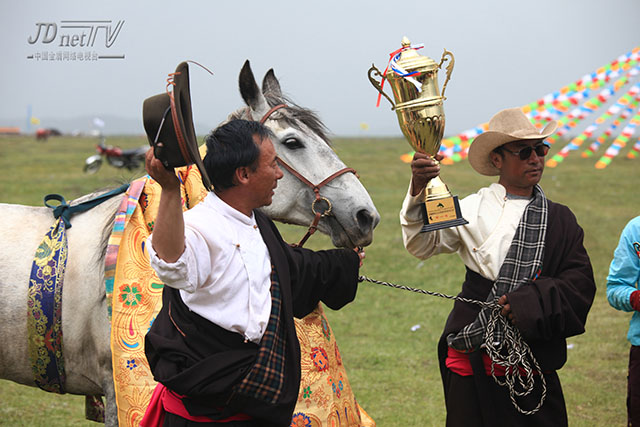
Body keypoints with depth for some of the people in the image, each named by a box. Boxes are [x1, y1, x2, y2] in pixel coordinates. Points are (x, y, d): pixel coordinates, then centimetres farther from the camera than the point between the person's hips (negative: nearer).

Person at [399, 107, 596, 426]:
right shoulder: (473, 209, 1)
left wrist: (532, 304, -16)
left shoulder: (560, 220, 9)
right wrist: (418, 192, -27)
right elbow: (421, 244, -10)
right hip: (474, 359, -2)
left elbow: (580, 282, 1)